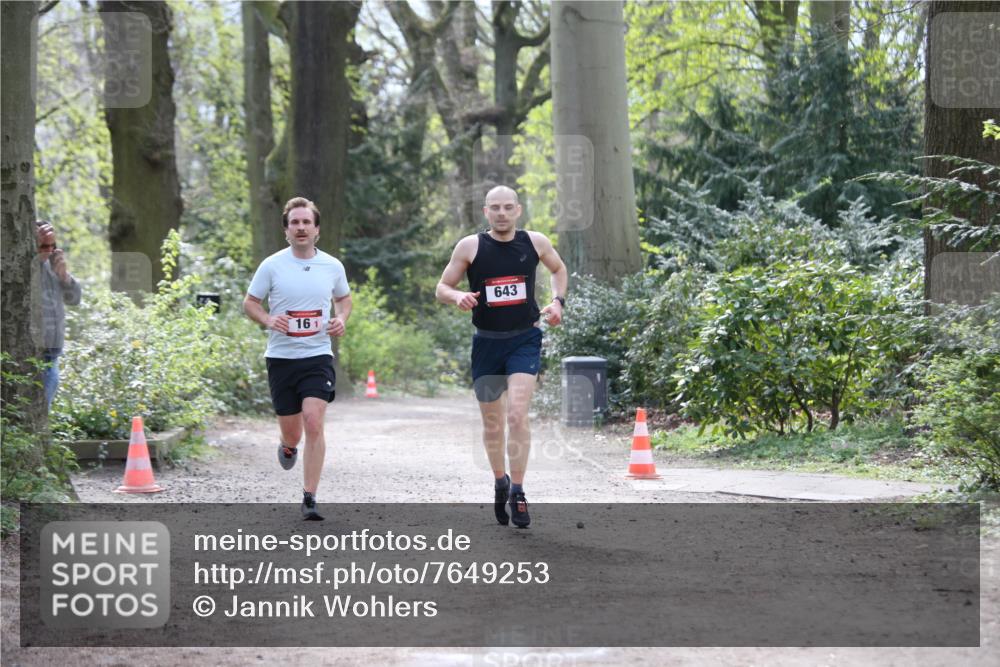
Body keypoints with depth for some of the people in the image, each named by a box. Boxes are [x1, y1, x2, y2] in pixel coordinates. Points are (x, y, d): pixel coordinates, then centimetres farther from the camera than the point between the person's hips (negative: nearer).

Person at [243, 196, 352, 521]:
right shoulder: (272, 266, -2)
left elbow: (344, 299, 20)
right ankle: (288, 446, 48)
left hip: (318, 356, 0)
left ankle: (309, 499, -11)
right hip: (281, 357, 0)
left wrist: (341, 319, -2)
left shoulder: (332, 266, 3)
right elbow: (250, 303, 6)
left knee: (314, 423, -17)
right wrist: (269, 320, -14)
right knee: (291, 431, 7)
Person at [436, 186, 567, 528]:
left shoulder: (535, 242, -1)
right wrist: (458, 297, -21)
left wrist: (558, 301, 3)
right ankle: (500, 482, 35)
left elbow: (558, 269, 20)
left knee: (517, 414, -18)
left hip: (525, 339, -1)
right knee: (492, 422, 11)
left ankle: (517, 493, -11)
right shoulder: (470, 246, -5)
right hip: (487, 342, 1)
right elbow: (441, 288, 1)